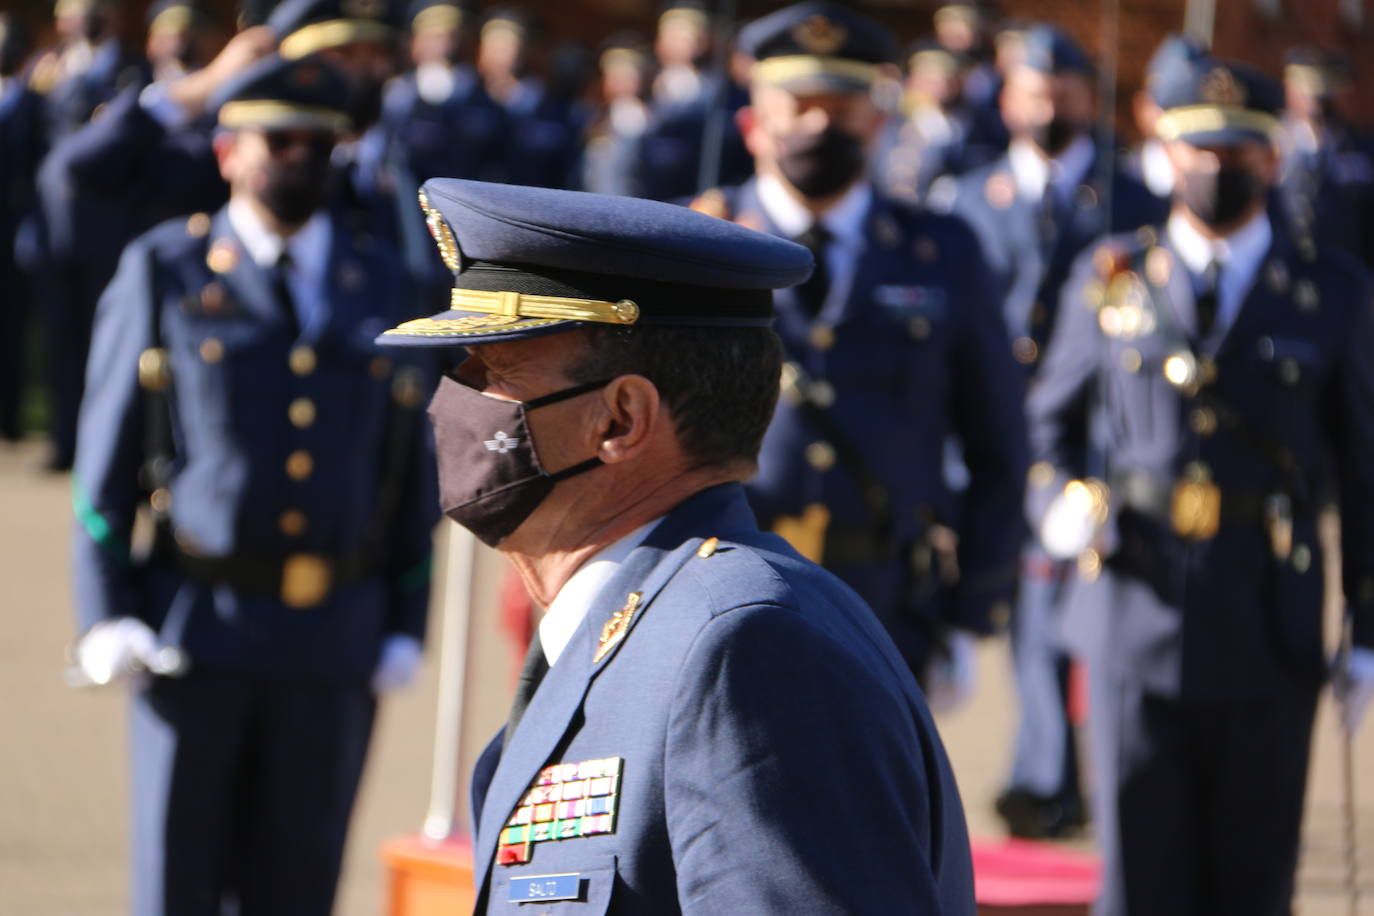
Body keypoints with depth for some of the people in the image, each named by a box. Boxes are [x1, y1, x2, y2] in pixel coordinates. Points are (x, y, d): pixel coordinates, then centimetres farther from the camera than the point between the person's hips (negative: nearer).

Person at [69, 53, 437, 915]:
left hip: (333, 644, 2)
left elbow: (411, 464, 11)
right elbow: (108, 456, 1)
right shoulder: (164, 272, 4)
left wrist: (405, 626, 6)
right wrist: (109, 616, -7)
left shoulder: (382, 284, 11)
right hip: (193, 630, -2)